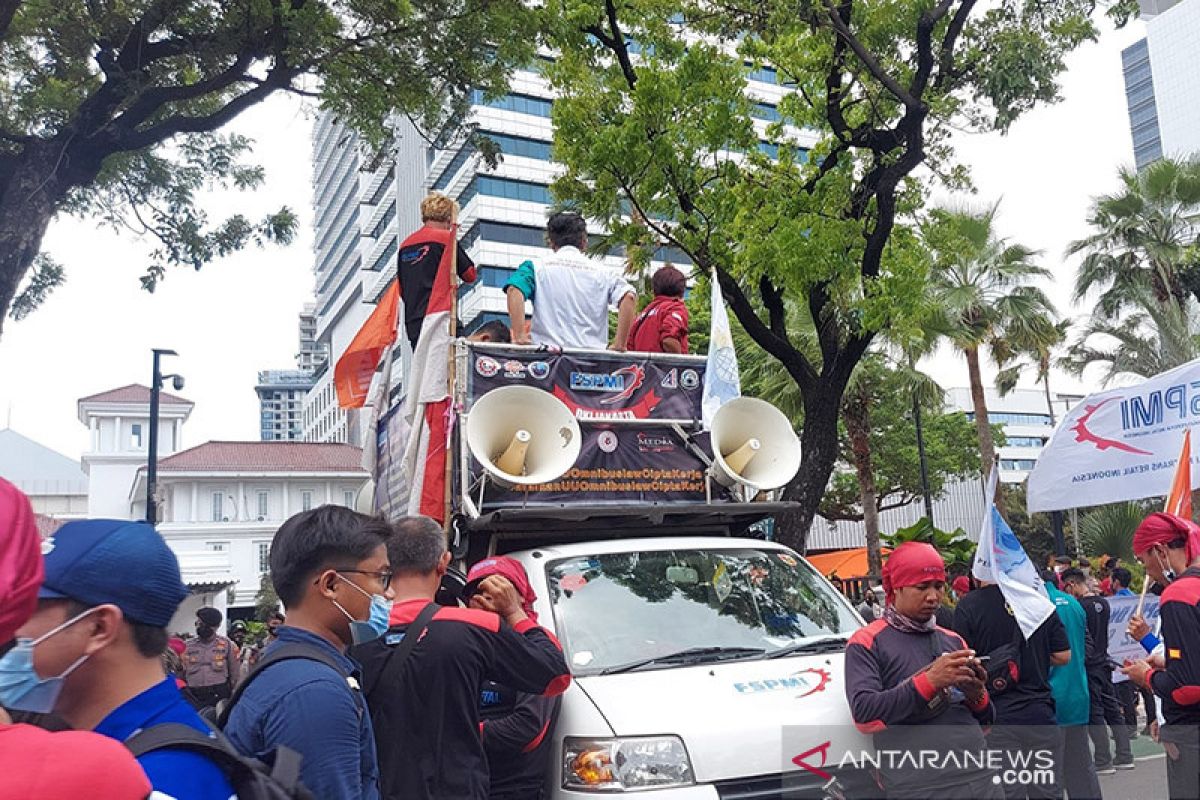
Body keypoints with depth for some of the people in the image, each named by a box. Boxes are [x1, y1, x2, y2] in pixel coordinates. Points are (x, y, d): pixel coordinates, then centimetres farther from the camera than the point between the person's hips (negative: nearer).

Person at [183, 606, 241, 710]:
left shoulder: (227, 645, 3)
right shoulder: (188, 646, 7)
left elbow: (235, 674, 6)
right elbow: (181, 675, 13)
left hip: (219, 697, -2)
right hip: (193, 698, 2)